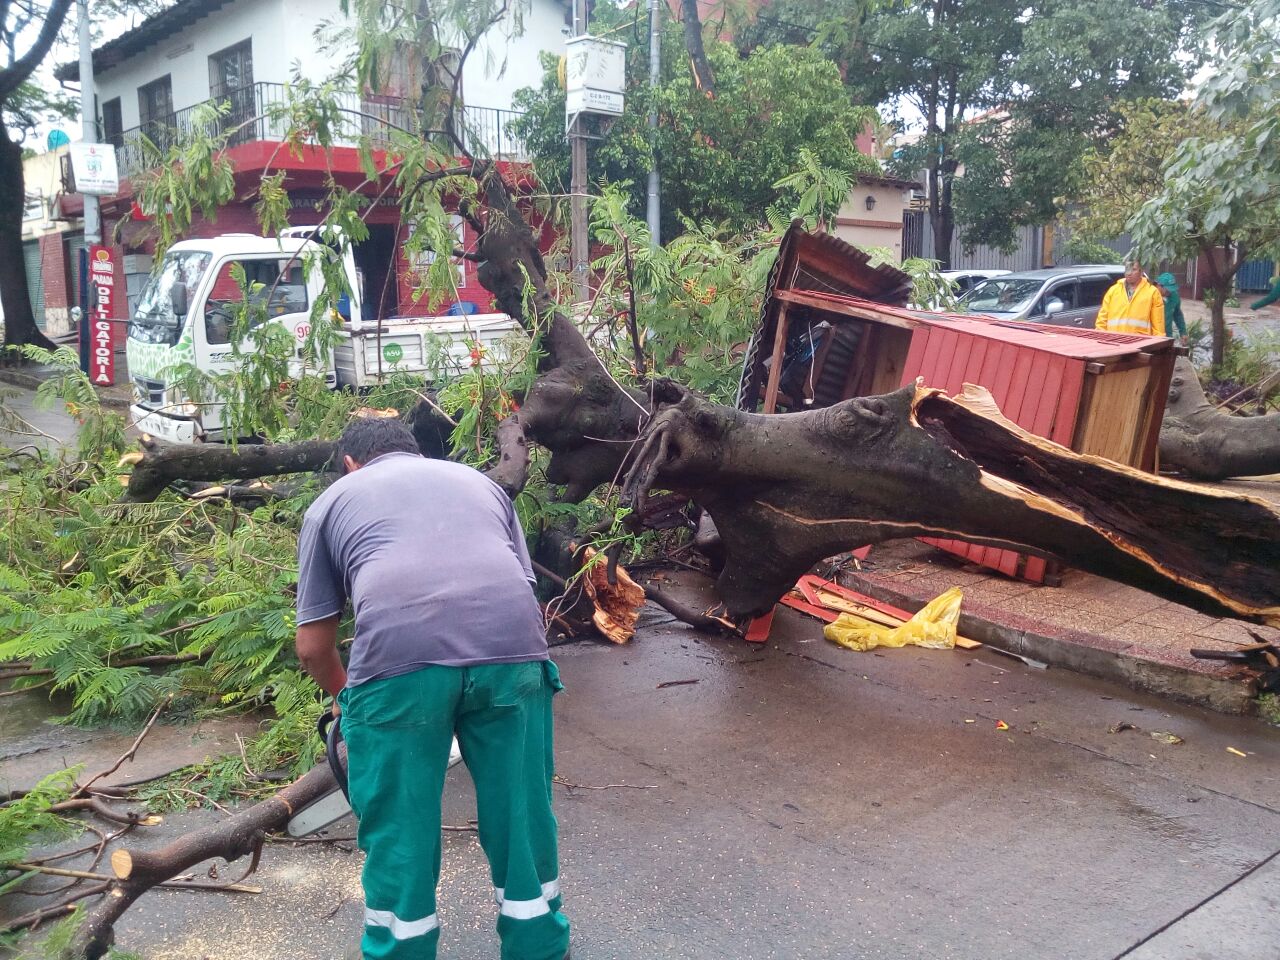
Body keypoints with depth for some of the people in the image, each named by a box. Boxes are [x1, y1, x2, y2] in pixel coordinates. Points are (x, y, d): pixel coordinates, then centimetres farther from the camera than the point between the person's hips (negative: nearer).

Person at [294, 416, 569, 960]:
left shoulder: (332, 501, 27)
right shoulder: (479, 481, 34)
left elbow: (312, 647, 26)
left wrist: (345, 695, 45)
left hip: (398, 657, -2)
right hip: (513, 648, 3)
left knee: (399, 830, 16)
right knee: (521, 813, 19)